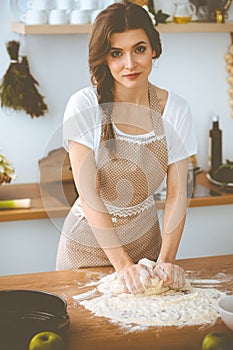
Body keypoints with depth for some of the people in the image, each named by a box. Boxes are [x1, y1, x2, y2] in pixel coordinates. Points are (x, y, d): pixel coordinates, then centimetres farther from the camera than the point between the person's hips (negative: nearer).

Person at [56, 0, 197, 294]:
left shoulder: (175, 109, -9)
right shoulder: (84, 105, -18)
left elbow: (177, 193, -8)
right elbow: (88, 195, -20)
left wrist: (167, 259, -19)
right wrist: (123, 264, -25)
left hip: (145, 237, 2)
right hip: (89, 239, -2)